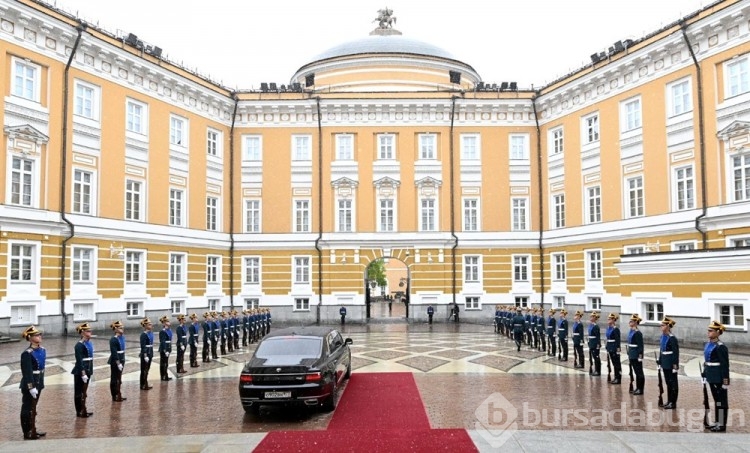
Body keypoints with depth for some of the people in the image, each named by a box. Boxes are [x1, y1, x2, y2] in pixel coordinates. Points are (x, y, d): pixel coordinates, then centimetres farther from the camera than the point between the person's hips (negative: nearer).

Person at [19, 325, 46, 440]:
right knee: (27, 409, 4)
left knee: (33, 408, 18)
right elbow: (27, 372, -21)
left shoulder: (42, 350, 5)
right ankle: (28, 433, 14)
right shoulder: (27, 354, -20)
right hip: (29, 385, -8)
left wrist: (40, 383, 16)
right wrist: (31, 387, -22)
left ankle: (33, 430, 29)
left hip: (38, 383, 8)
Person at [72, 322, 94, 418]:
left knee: (84, 391, 16)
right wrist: (83, 374, -22)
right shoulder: (79, 345, -17)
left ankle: (83, 410, 26)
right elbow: (79, 361, -20)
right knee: (79, 392, 4)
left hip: (87, 370, 8)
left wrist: (90, 371, 16)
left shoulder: (89, 343, 9)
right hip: (80, 371, -8)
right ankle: (79, 412, 12)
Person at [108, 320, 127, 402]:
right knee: (114, 379, 4)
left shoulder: (122, 337, 6)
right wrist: (118, 363, -21)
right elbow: (114, 353, -20)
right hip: (115, 361, -8)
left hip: (121, 360, 8)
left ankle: (118, 395, 25)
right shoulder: (113, 340, -18)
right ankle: (115, 396, 14)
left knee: (119, 379, 16)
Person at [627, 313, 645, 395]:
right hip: (632, 356, 9)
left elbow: (640, 345, -17)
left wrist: (640, 357, -18)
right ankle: (637, 388, 22)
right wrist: (629, 355, 17)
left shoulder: (638, 333, -16)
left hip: (636, 356, -9)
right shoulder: (630, 332, 10)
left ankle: (640, 389, 8)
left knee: (639, 372, 1)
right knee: (636, 372, 15)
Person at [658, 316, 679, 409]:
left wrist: (675, 365, -18)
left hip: (671, 364, -8)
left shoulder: (672, 338, -16)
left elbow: (676, 352, -16)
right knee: (668, 382, 15)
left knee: (673, 383, 2)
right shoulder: (663, 337, 8)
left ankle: (673, 403, 10)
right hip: (665, 363, 8)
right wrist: (660, 361, 14)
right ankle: (669, 401, 24)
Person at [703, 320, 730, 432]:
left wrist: (725, 381, -18)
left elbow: (725, 365, -17)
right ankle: (717, 422, 26)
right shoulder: (708, 345, 8)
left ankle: (722, 425, 10)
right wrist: (705, 373, 17)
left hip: (719, 379, -8)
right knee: (716, 400, 16)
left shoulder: (721, 347, -17)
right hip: (712, 378, 8)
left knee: (722, 402, 2)